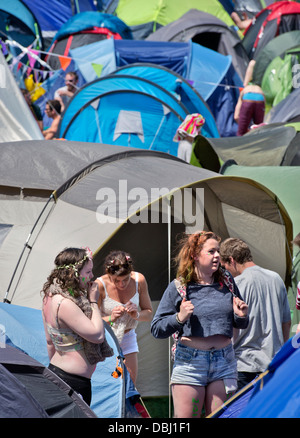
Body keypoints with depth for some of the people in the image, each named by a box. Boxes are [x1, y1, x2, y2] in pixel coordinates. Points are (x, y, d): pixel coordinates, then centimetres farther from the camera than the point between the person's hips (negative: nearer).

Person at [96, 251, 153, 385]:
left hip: (128, 339, 4)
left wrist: (137, 314, -21)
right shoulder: (100, 285, -20)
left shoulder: (139, 280, -10)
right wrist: (110, 318, -35)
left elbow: (149, 313, 0)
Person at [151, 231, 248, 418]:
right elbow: (157, 329, -1)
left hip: (224, 362, 3)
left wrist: (241, 316, -2)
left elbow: (241, 325, 19)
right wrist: (179, 318, -16)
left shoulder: (227, 281, 9)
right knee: (185, 419, -4)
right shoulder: (178, 286, -1)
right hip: (190, 362, -3)